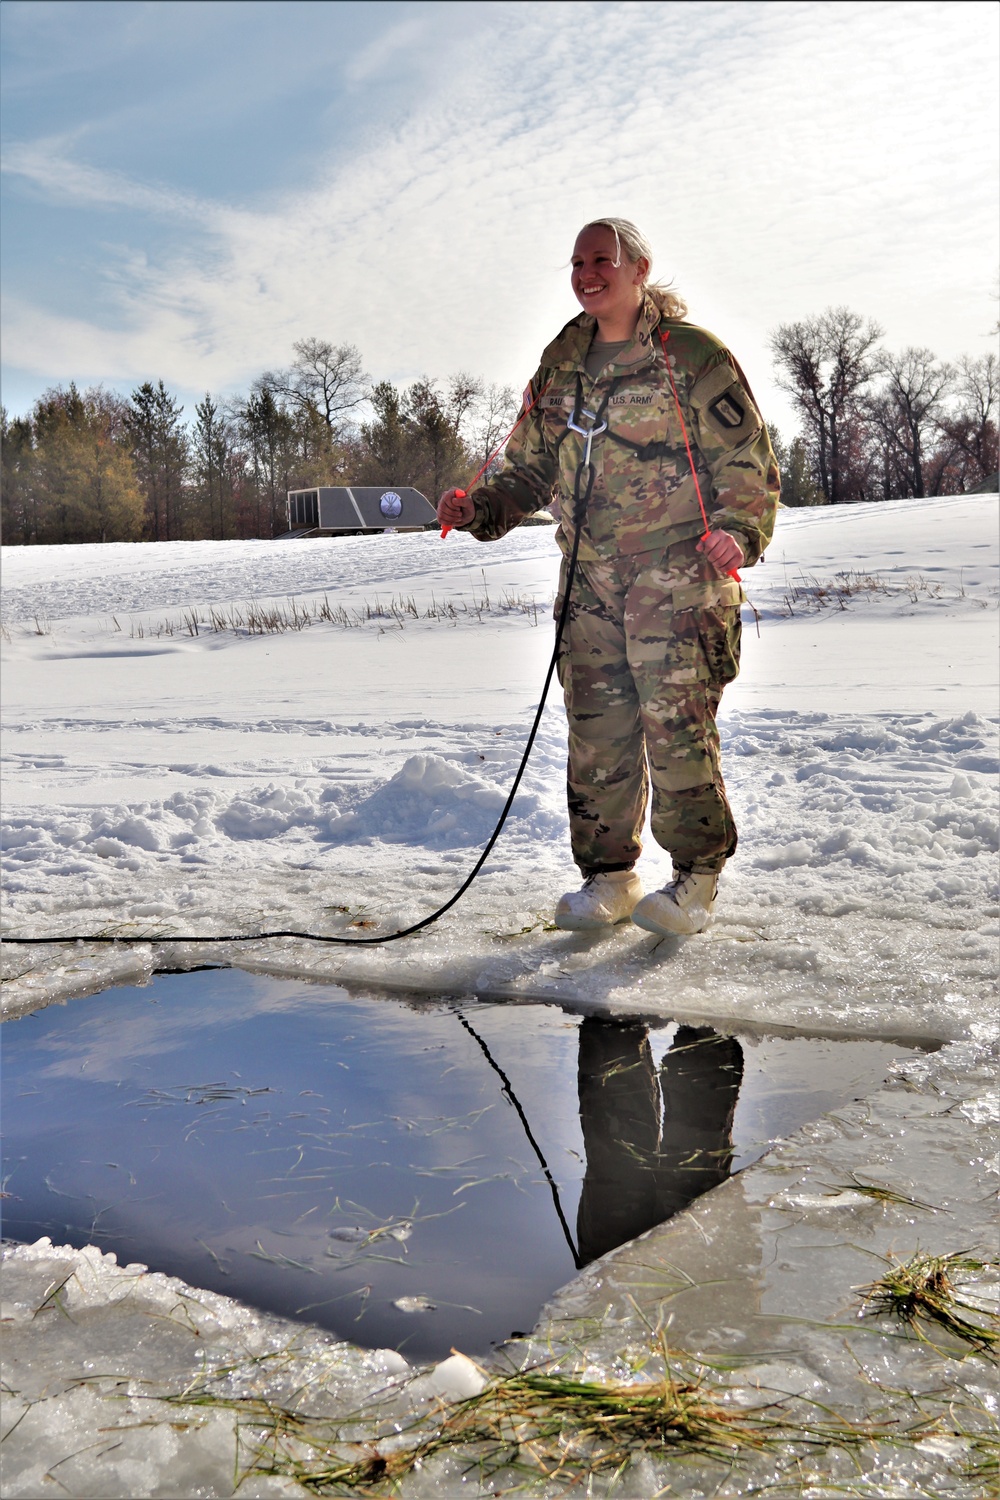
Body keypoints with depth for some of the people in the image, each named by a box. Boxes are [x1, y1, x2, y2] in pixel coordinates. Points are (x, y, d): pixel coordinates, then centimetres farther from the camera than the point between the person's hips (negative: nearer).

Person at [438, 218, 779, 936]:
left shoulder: (693, 356, -1)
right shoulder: (560, 365, 16)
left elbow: (749, 461, -3)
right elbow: (531, 471, 21)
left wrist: (738, 533, -20)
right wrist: (480, 509, 3)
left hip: (677, 576, -5)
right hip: (590, 580, 5)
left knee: (677, 727, -8)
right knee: (596, 733, 4)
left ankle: (697, 879, 8)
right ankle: (609, 875, 17)